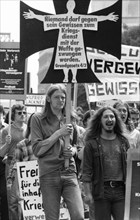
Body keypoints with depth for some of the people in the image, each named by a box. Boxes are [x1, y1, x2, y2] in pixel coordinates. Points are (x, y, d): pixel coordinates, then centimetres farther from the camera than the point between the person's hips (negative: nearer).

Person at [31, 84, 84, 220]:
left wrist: (73, 151, 1)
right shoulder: (38, 119, 2)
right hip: (48, 175, -3)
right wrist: (58, 133, -11)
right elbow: (37, 149, -6)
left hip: (69, 173, 3)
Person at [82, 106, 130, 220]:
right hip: (102, 191, -2)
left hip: (121, 190, 2)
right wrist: (87, 193, -8)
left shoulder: (123, 142, 12)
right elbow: (86, 171, -1)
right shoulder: (92, 143, 3)